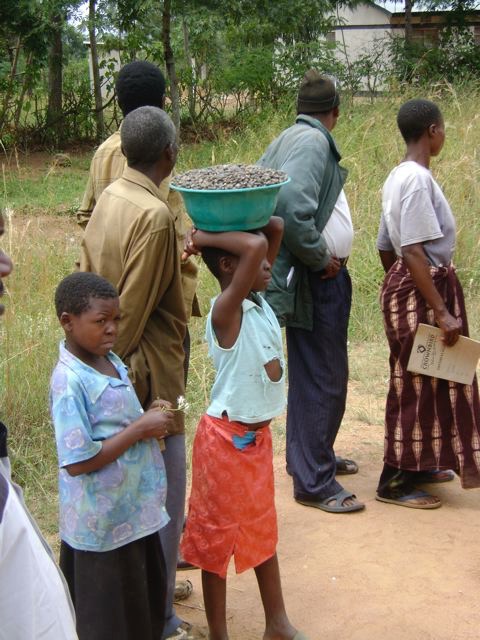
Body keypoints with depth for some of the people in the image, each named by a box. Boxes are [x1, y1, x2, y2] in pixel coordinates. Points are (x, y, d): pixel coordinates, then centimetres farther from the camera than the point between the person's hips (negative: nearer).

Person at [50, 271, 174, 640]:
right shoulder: (70, 381, -23)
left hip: (136, 510, 8)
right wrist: (141, 429, -22)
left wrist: (149, 417, -1)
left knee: (147, 603, 21)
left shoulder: (111, 361, 3)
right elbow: (78, 462, -26)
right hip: (103, 523, -8)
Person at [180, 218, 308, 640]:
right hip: (227, 439, -8)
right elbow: (256, 244, -40)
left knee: (263, 530, 20)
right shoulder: (226, 311, -24)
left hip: (258, 435, 9)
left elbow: (275, 229, 2)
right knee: (218, 536, 8)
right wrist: (206, 238, -27)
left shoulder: (259, 300, 0)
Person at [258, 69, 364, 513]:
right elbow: (293, 208, -29)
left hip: (318, 279, 10)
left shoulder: (288, 139, 12)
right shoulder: (313, 142, -17)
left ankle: (317, 456, 37)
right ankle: (314, 483, 7)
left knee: (316, 376, 22)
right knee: (323, 380, -2)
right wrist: (319, 258, -18)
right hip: (317, 281, -10)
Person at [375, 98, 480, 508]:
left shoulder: (399, 176, 10)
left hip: (406, 286, 10)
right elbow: (414, 251, -25)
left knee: (428, 380, 19)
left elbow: (386, 247, 15)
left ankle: (419, 465, 32)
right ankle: (395, 483, 10)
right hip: (420, 292, -10)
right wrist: (442, 311, -25)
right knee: (417, 385, 0)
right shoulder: (418, 179, -20)